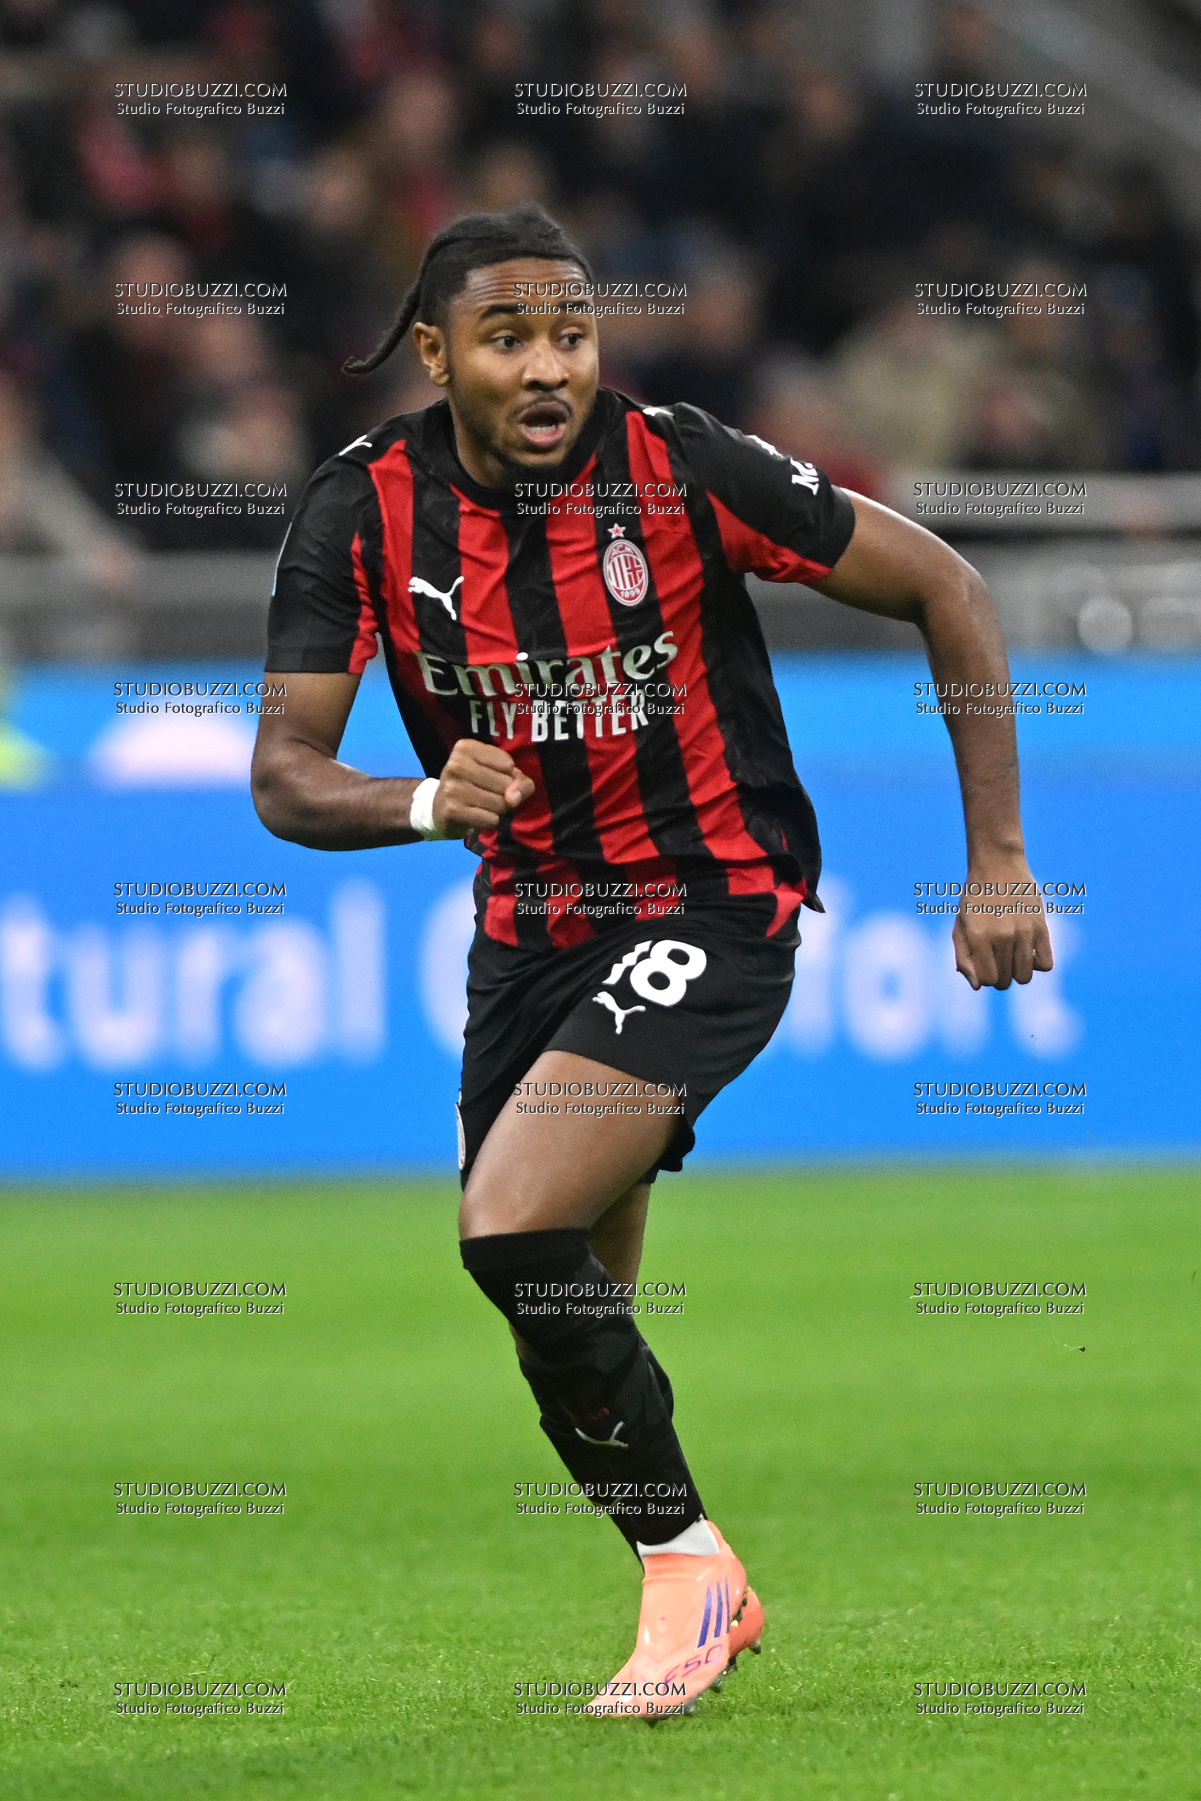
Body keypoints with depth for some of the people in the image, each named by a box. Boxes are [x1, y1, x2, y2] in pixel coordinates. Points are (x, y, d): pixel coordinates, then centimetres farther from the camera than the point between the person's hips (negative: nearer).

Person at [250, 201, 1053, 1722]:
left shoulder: (684, 470, -18)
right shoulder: (364, 510, -9)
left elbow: (944, 590, -9)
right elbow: (283, 778, -11)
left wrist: (999, 860, -10)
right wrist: (424, 800, -34)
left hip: (715, 904, -5)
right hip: (532, 921, 5)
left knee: (514, 1228, -23)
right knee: (574, 1308, 11)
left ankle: (688, 1563, -6)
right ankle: (689, 1595, 32)